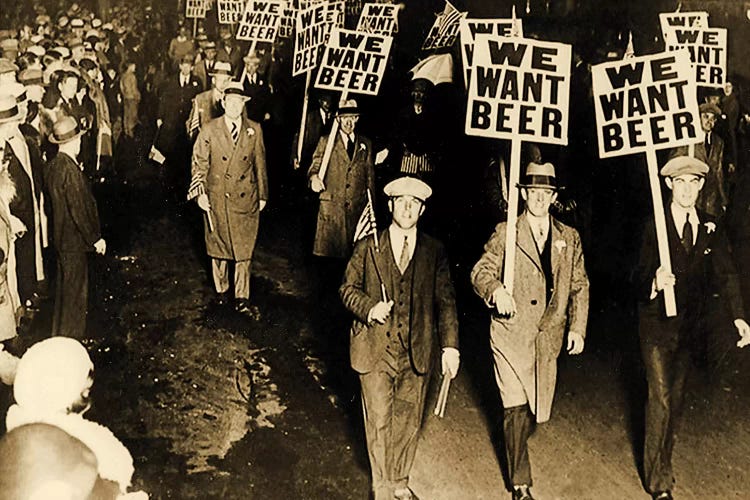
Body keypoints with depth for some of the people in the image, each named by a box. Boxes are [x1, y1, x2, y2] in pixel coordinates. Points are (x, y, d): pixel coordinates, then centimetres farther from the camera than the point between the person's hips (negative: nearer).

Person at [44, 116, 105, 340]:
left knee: (65, 285, 22)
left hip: (61, 235, 9)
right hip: (74, 238, -9)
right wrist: (95, 238, -15)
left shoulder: (53, 165, 3)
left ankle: (60, 332, 36)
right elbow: (79, 210, -24)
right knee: (75, 289, 4)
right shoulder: (70, 170, -26)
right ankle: (70, 336, 16)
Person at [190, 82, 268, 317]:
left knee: (244, 250, 2)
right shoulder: (209, 130, -2)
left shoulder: (254, 130, 3)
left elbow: (260, 164, 8)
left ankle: (242, 299, 9)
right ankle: (221, 289, 31)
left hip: (246, 199, 1)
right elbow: (199, 163, 1)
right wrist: (200, 192, -8)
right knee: (218, 247, 12)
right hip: (217, 198, 0)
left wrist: (263, 195, 10)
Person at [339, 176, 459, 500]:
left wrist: (450, 345, -5)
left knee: (409, 421, 12)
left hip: (416, 353, 2)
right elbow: (348, 288, 5)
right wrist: (369, 309, -15)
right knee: (379, 421, 4)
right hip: (375, 349, -1)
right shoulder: (368, 247, 1)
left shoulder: (434, 251, 3)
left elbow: (445, 300, 3)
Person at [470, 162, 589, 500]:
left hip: (548, 336, 4)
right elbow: (481, 271, -7)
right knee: (516, 407, -9)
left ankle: (516, 446, 42)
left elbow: (579, 286, 14)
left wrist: (577, 328, 6)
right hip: (511, 333, -4)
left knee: (537, 406, 11)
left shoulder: (569, 238, 10)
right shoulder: (505, 233, 0)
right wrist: (496, 289, -30)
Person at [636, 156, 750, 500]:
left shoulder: (711, 229, 3)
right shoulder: (655, 226, -9)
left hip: (688, 325, 5)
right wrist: (655, 282, -42)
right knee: (660, 397, -7)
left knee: (676, 396, 14)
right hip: (657, 323, -4)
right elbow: (644, 273, -17)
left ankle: (661, 463, 29)